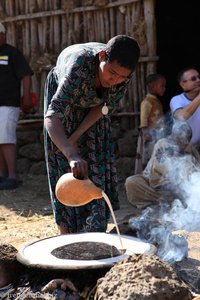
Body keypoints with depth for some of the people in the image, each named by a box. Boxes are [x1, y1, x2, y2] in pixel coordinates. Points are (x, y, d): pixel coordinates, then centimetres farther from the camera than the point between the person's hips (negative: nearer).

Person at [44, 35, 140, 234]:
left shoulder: (124, 72, -32)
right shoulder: (79, 65, -46)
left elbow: (105, 107, -16)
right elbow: (52, 116, -55)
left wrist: (76, 136, -22)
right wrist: (71, 155, -69)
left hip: (92, 107, 4)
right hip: (61, 92, -3)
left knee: (98, 164, 0)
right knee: (65, 165, -6)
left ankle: (95, 229, 10)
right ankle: (66, 230, 2)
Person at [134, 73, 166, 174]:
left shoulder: (157, 101, 13)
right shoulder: (147, 102, -13)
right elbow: (143, 122, -16)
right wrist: (146, 136, -19)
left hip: (159, 136, 9)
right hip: (150, 137, -9)